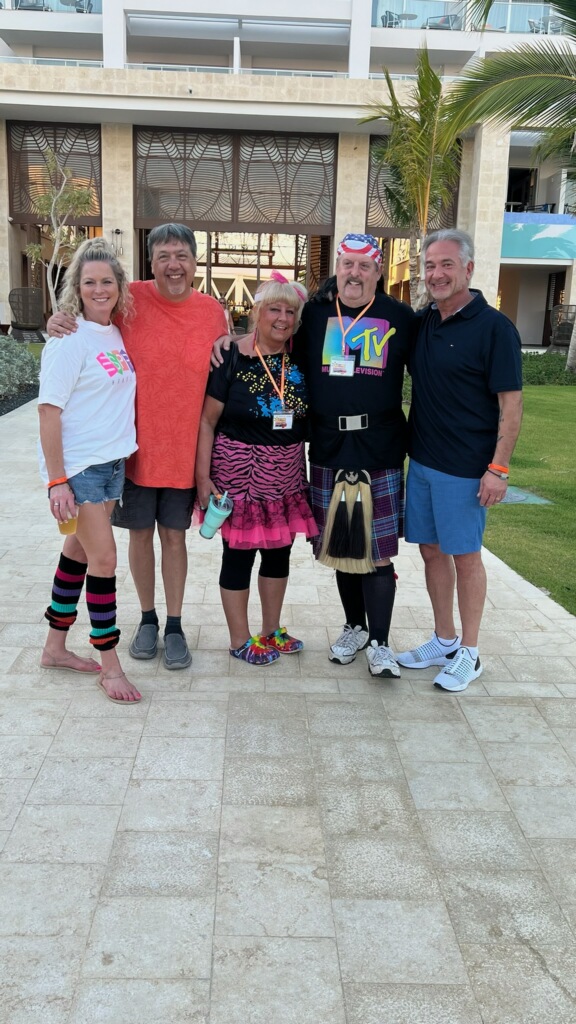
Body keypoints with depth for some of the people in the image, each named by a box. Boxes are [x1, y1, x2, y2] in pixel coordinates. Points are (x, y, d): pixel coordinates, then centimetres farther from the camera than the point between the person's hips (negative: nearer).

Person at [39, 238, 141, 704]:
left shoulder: (117, 335, 9)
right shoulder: (69, 339, -12)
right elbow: (49, 410, -15)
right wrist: (57, 481, -19)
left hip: (113, 462, 7)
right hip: (77, 467, -7)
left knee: (79, 552, 14)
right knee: (104, 559, -5)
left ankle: (56, 648, 29)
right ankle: (110, 666, 8)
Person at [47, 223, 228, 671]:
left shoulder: (213, 311, -1)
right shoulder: (130, 299, -8)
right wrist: (57, 320, -15)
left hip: (185, 450, 1)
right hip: (136, 446, 0)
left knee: (174, 536, 11)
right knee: (141, 533, 13)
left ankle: (175, 625, 25)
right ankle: (148, 618, 32)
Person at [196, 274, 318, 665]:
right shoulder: (232, 358, -11)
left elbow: (311, 419, 14)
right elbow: (207, 420, -10)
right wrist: (203, 477, -14)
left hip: (287, 475, 6)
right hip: (240, 472, -5)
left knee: (279, 551, 15)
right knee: (240, 554, 5)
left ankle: (272, 630, 33)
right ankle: (240, 640, 20)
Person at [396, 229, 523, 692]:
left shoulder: (494, 327, -11)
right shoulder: (420, 323, 7)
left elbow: (511, 405, -13)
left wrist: (498, 468, -17)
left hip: (465, 467, -6)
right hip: (421, 461, 6)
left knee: (464, 555, 3)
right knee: (432, 549, 13)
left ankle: (468, 653, 19)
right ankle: (444, 640, 29)